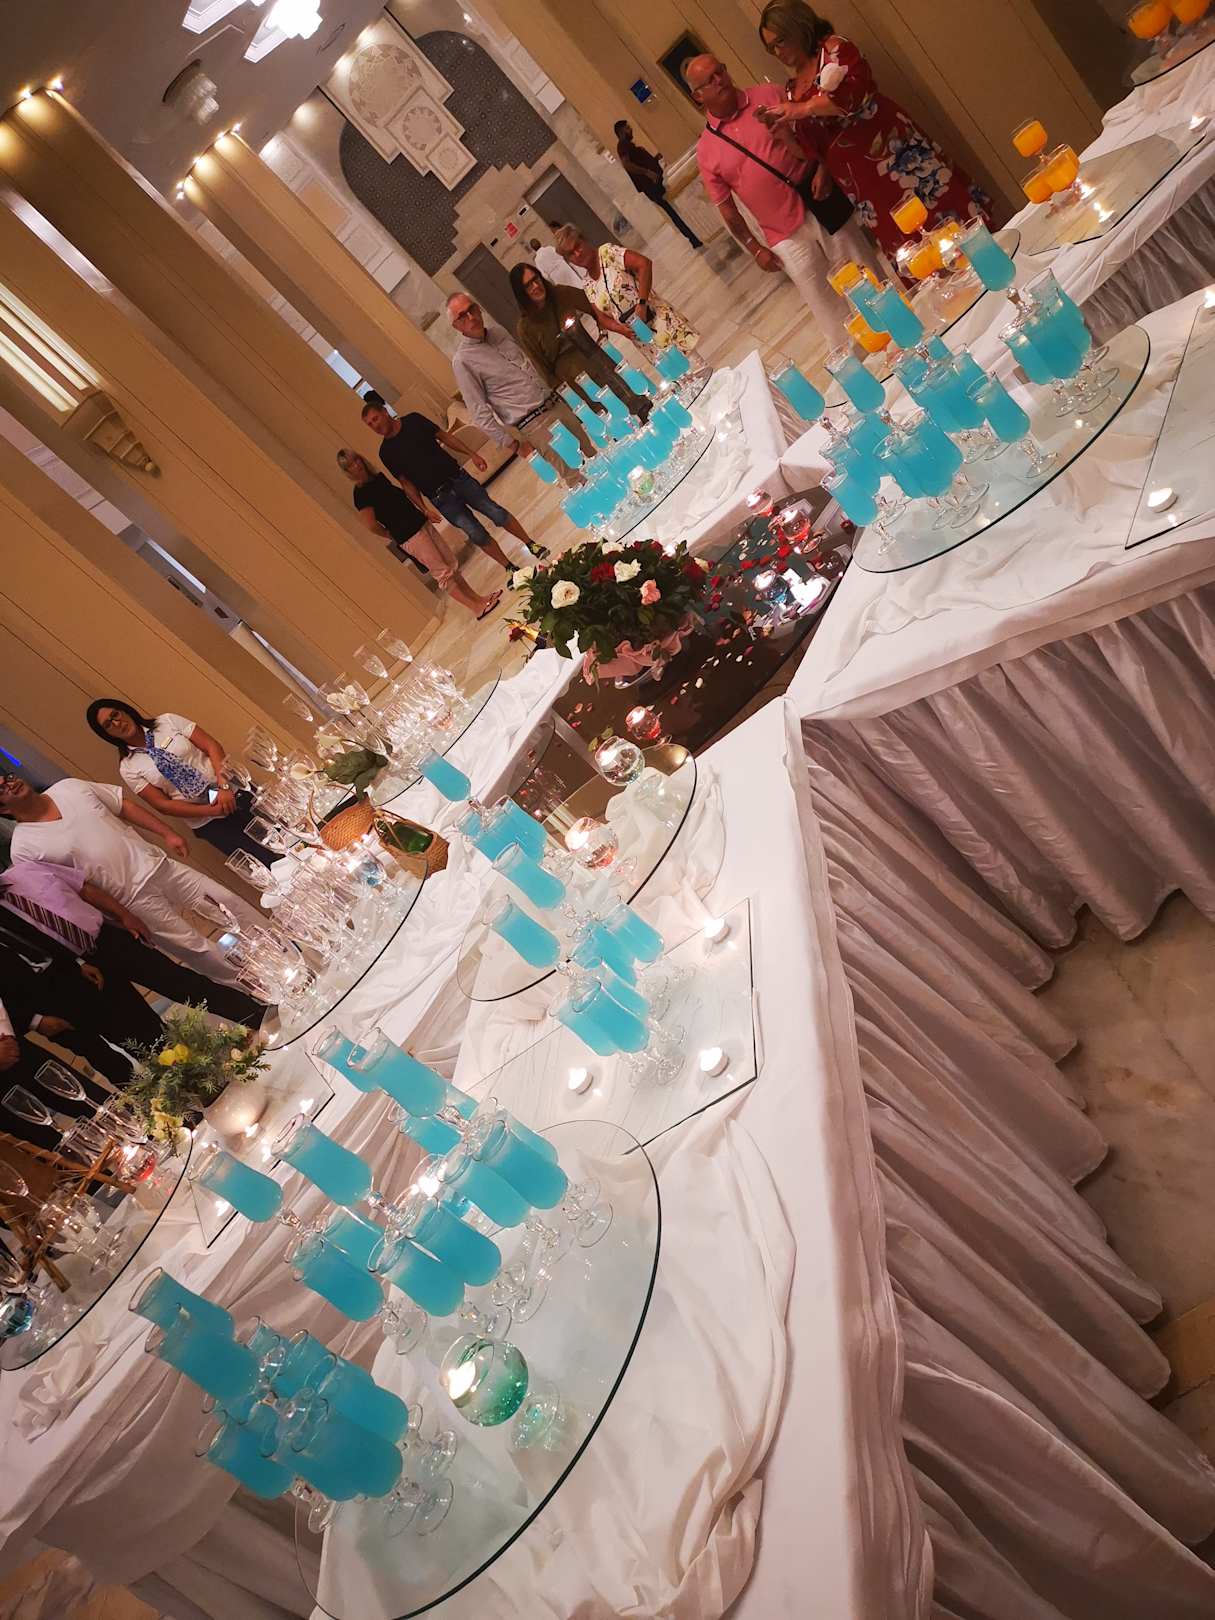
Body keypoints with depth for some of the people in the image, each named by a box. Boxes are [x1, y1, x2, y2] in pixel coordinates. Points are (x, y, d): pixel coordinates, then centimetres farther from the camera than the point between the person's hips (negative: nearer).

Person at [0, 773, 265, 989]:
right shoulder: (24, 849, -10)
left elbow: (125, 804, 9)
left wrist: (167, 834, 3)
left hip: (158, 865, 5)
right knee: (213, 960, 0)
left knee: (232, 903, 6)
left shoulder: (69, 788, 1)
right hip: (134, 899, -4)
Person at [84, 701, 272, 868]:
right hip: (207, 824, -1)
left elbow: (212, 746, -4)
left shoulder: (168, 721, 1)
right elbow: (162, 804, -5)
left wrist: (223, 785, -19)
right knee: (270, 862, -10)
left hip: (235, 792, 2)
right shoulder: (128, 768, -1)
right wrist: (212, 810, -15)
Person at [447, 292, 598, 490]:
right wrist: (509, 441, -13)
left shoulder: (499, 332, 10)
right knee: (578, 480, -7)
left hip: (556, 404, 7)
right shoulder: (462, 361, -10)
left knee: (594, 453, 13)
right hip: (531, 425, -7)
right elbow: (479, 411, -10)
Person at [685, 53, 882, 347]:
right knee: (829, 310, 4)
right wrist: (755, 249, 1)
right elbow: (726, 209, 5)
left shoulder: (770, 95, 1)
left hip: (825, 208, 1)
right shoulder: (706, 151, -1)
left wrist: (823, 168, -11)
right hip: (786, 238, -1)